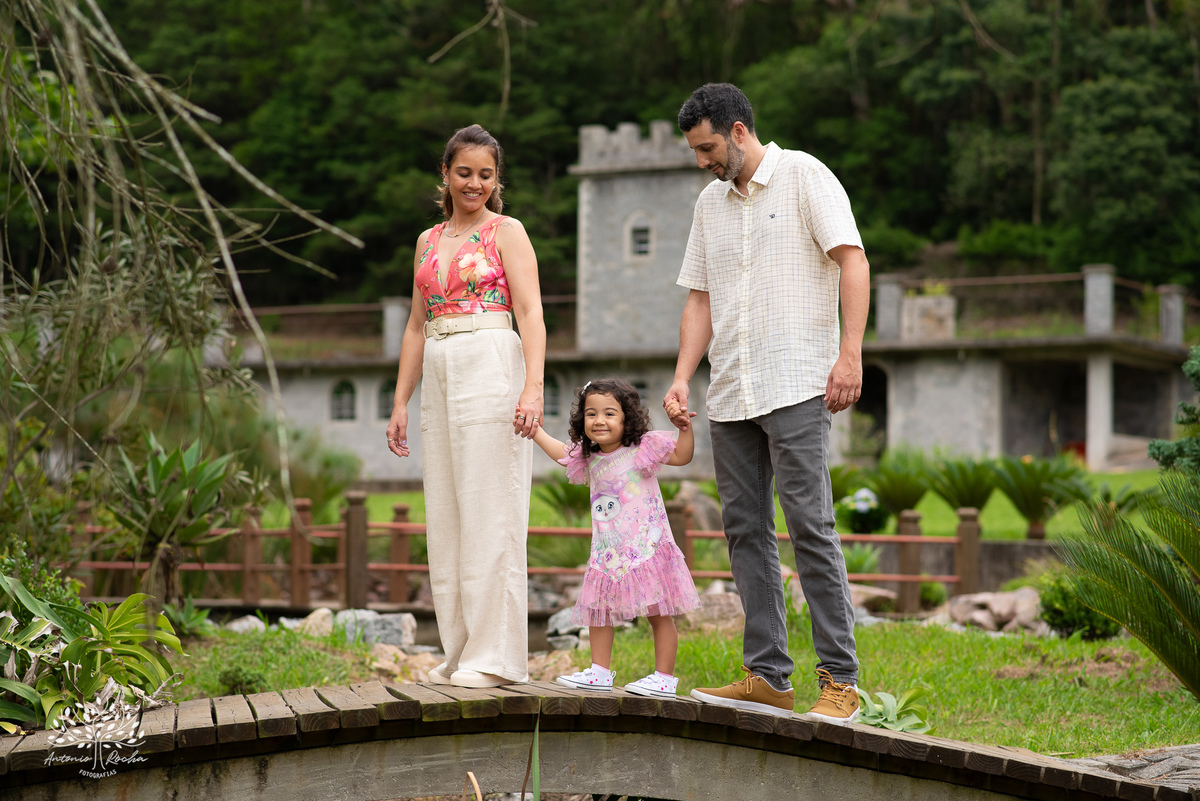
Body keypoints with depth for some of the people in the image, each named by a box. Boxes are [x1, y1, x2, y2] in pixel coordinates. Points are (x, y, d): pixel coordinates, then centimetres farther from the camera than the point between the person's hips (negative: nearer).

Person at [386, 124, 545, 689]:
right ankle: (460, 652, 12)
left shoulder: (506, 232, 2)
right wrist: (400, 402, 13)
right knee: (445, 519, 6)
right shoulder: (429, 241, 19)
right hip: (439, 377, 6)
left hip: (492, 371, -6)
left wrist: (533, 386, -21)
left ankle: (498, 657, -4)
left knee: (490, 515, -7)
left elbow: (530, 312, -9)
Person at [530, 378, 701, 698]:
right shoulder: (590, 459, 9)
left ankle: (664, 678, 0)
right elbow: (562, 453, 27)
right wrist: (534, 430, 26)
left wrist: (684, 428, -27)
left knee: (659, 614, -2)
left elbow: (681, 455, -12)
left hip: (647, 549, -6)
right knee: (598, 612, 9)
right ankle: (599, 672, 17)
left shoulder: (642, 449, -8)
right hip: (607, 554, 6)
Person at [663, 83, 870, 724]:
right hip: (729, 394, 7)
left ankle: (840, 679, -9)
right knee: (745, 529, 5)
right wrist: (682, 377, 6)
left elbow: (852, 261, -8)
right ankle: (768, 676, 9)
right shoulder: (710, 203, 18)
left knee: (809, 525, -12)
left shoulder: (804, 177, -1)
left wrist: (850, 353, -18)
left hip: (796, 385, -7)